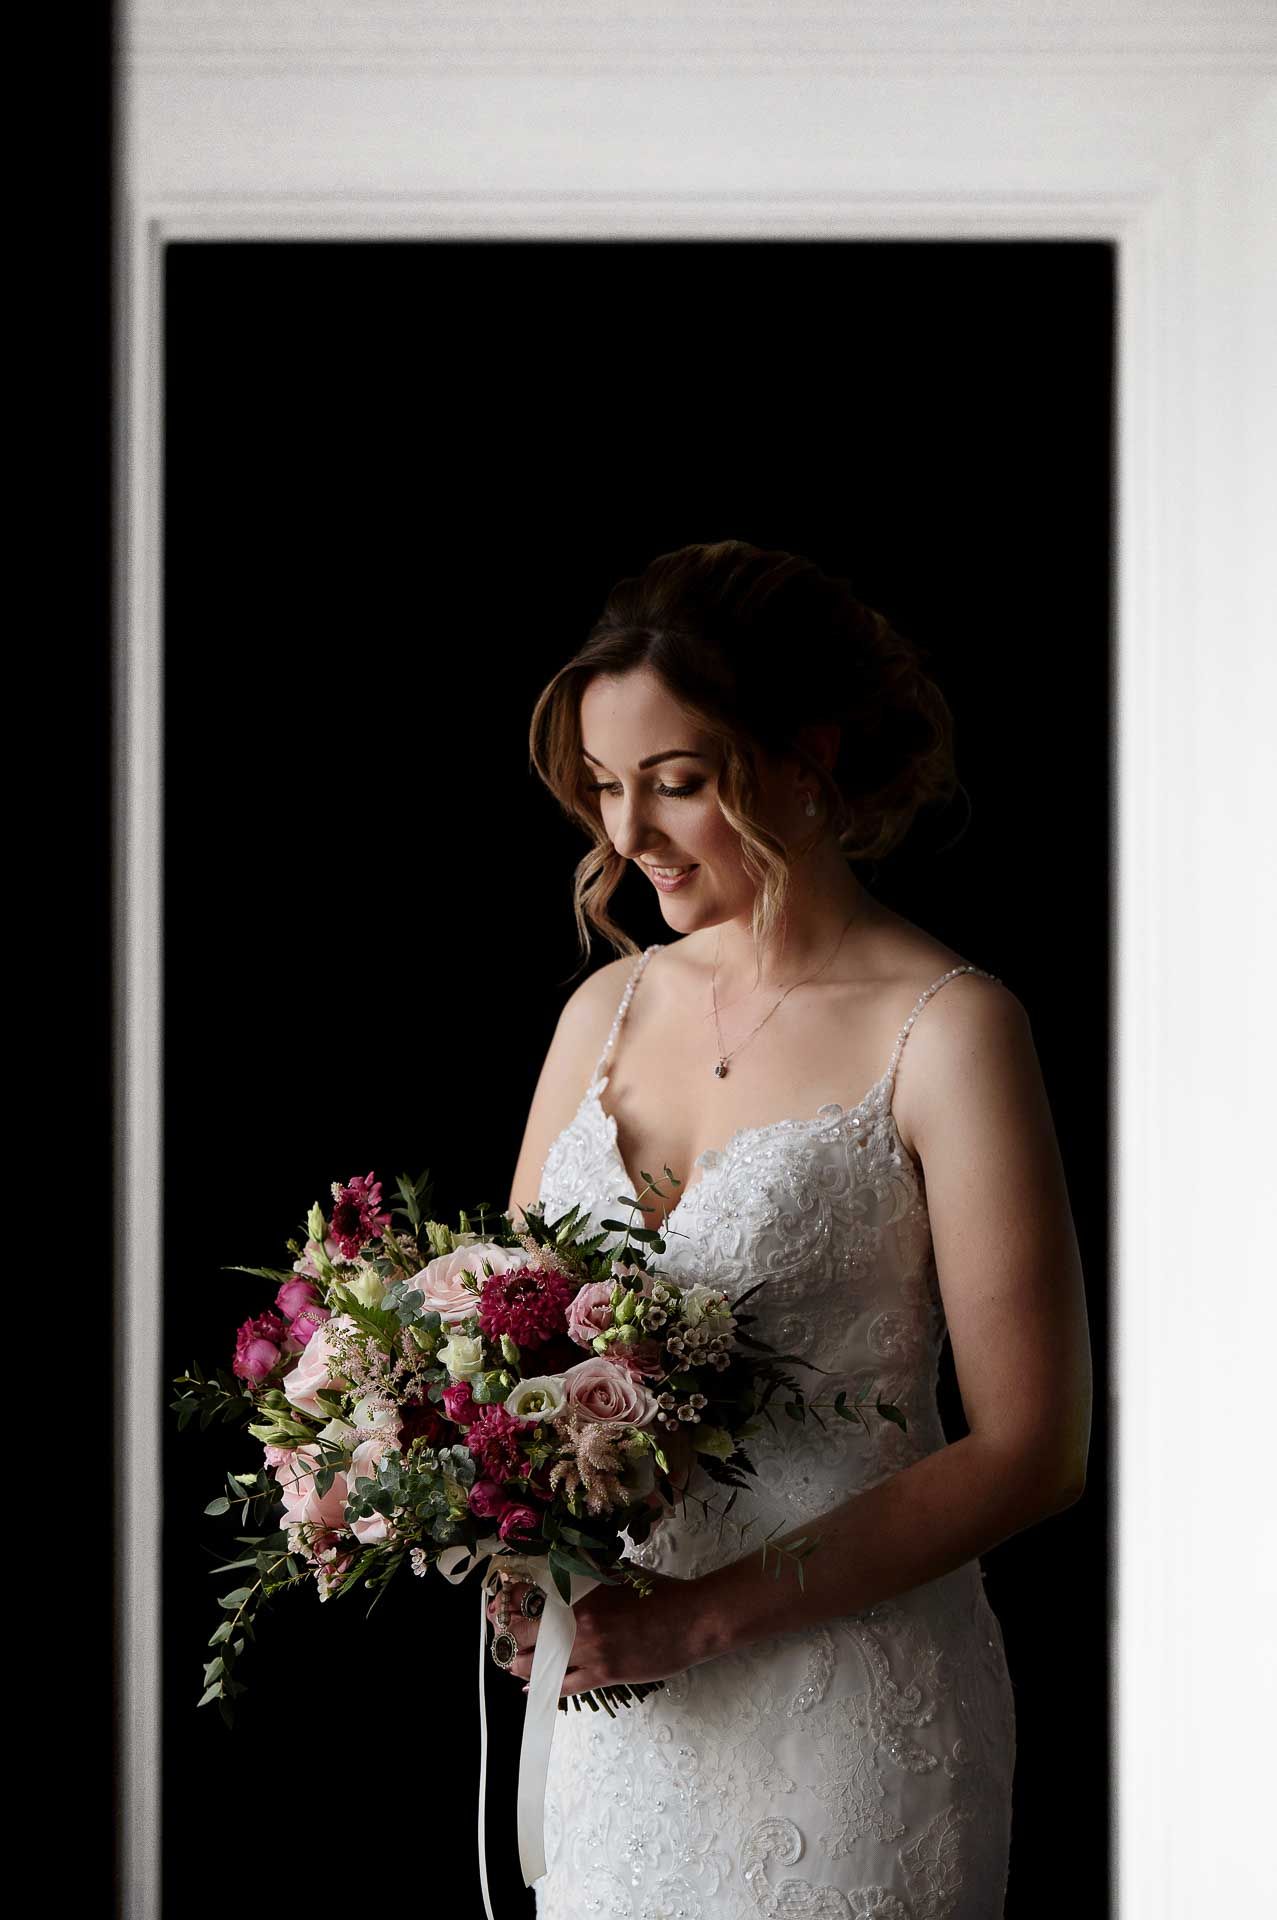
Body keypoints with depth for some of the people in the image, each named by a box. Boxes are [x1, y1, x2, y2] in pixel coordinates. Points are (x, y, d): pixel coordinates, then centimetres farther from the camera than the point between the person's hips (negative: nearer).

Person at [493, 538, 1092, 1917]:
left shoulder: (943, 1028, -11)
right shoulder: (606, 1010, 7)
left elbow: (1031, 1451, -14)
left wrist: (700, 1614, -18)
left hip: (848, 1692, -5)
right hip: (609, 1687, 5)